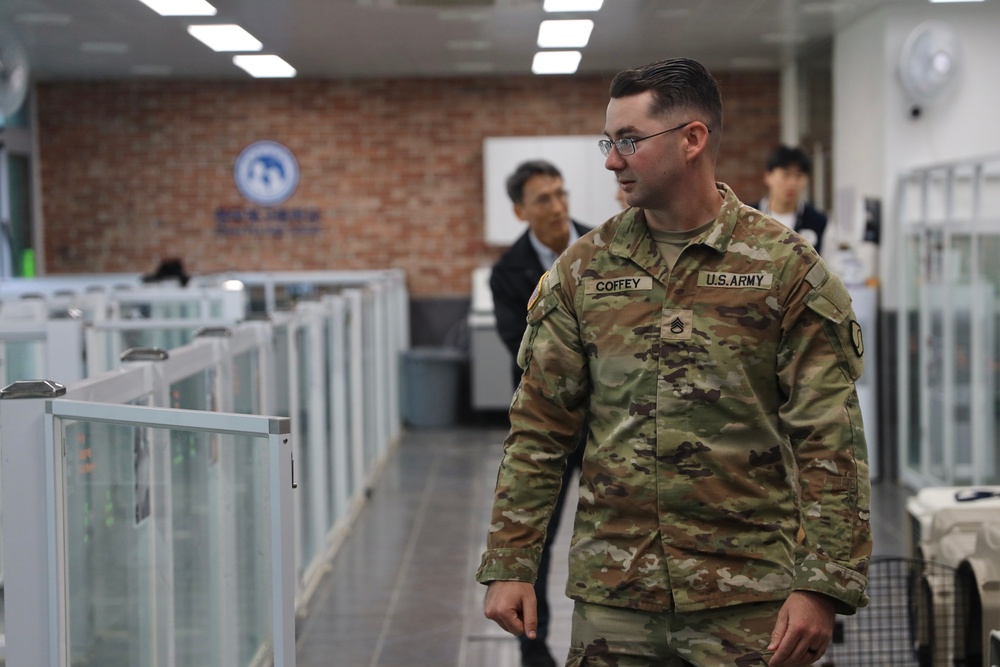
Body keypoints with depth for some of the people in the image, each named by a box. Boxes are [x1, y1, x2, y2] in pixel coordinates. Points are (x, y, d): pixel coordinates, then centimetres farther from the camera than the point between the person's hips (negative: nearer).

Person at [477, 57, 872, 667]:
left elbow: (828, 441, -6)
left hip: (749, 599, -2)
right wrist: (510, 566, 2)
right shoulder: (582, 269, 6)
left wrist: (822, 587, -13)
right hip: (612, 594, 3)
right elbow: (540, 429, 7)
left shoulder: (786, 267, -3)